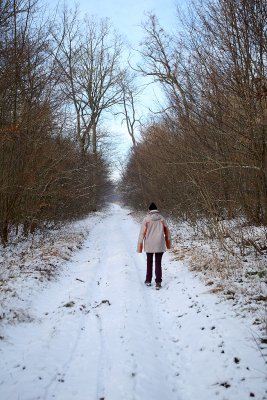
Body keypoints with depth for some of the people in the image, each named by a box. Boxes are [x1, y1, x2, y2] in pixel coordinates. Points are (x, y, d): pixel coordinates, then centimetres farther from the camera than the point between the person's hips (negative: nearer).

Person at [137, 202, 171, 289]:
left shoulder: (146, 219, -7)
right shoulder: (162, 219, 0)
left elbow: (142, 233, -8)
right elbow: (167, 232, 7)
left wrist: (140, 246, -3)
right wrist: (168, 243, 20)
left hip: (149, 245, 0)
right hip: (159, 245, 1)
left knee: (149, 262, 17)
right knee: (158, 263, 5)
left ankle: (148, 280, 26)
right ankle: (158, 282, -2)